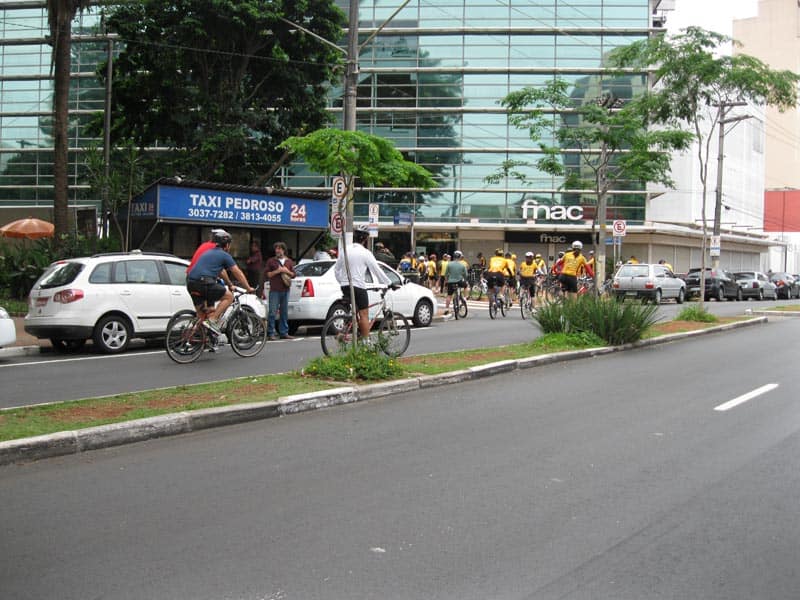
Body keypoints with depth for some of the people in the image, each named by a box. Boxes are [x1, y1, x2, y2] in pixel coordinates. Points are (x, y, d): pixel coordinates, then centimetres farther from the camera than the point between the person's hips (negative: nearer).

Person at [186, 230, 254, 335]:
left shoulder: (209, 252, 30)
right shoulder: (225, 255, 6)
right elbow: (238, 273, 10)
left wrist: (230, 284, 53)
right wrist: (248, 288, 20)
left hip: (190, 283, 8)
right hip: (204, 282, -8)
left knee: (201, 313, 16)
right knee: (229, 296, 8)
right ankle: (212, 321, -3)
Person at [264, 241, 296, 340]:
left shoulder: (289, 262, 15)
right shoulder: (271, 261, 4)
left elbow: (293, 275, 17)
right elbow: (267, 274, -1)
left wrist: (287, 271, -3)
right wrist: (277, 271, -12)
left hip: (285, 290, 4)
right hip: (274, 290, -4)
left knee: (284, 313, 8)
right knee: (273, 313, -8)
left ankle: (284, 333, 14)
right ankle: (270, 333, -4)